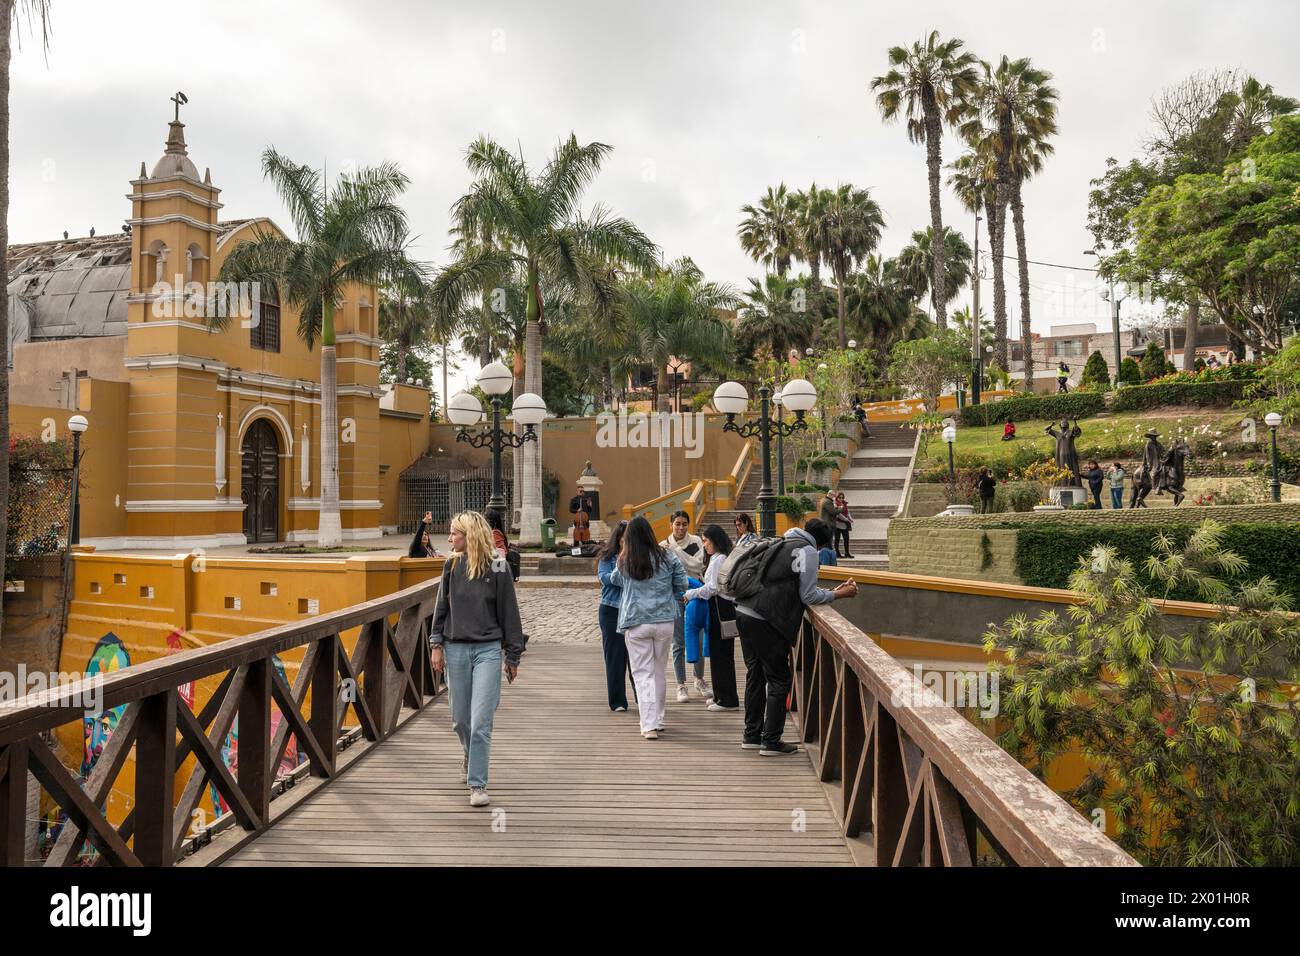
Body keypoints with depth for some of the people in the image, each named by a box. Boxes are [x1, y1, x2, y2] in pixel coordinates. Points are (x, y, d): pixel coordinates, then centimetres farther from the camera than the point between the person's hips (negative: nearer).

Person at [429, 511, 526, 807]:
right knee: (460, 719, 14)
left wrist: (513, 656, 1)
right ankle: (472, 755, 44)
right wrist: (437, 644, 4)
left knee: (481, 721, -7)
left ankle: (478, 784, 2)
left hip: (488, 650, -3)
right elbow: (442, 606, 11)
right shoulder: (452, 566, 4)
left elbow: (509, 613, -1)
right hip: (456, 649, 4)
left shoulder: (497, 568, -6)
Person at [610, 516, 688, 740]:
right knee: (659, 671, 16)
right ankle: (658, 720, 27)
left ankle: (649, 725, -6)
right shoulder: (667, 556, -2)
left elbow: (614, 580, 16)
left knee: (642, 673, 2)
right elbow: (682, 584, 7)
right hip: (665, 620, 2)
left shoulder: (624, 561, -4)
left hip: (636, 623, -2)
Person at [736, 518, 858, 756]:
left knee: (755, 675, 17)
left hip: (744, 612, 9)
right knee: (779, 680, 2)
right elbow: (808, 596, -4)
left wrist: (833, 591, 29)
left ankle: (752, 735, 25)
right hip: (765, 621, -9)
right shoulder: (807, 551, -4)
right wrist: (839, 594, 8)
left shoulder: (782, 543, 22)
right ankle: (771, 741, 6)